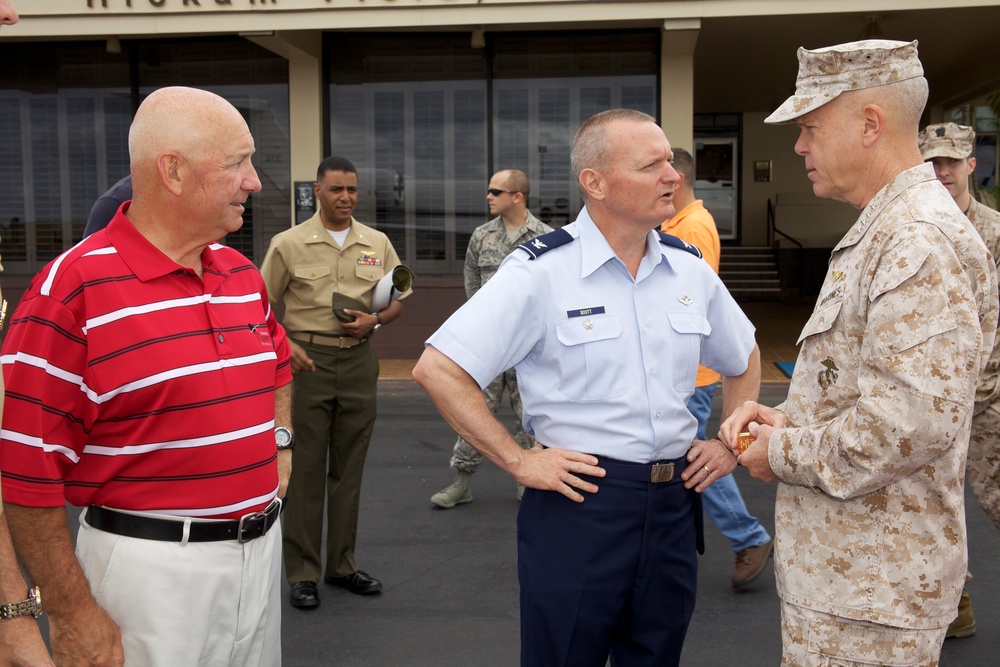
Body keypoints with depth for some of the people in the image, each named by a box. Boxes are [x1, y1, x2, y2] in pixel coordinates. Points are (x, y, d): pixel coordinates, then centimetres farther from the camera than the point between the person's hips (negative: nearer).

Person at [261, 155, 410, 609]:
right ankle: (302, 572, 9)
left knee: (349, 467, 10)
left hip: (358, 361, 3)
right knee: (305, 467, -1)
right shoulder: (290, 244, -1)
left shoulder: (377, 243, 8)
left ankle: (342, 564, 22)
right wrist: (285, 346, -13)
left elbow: (397, 299, 14)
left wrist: (374, 320, -7)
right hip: (307, 361, -3)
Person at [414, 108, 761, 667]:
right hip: (580, 503, -5)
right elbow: (437, 369, -15)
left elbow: (745, 359, 22)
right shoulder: (542, 272, -12)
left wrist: (731, 444, 11)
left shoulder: (690, 269, 5)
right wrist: (518, 461, -15)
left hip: (674, 505, 5)